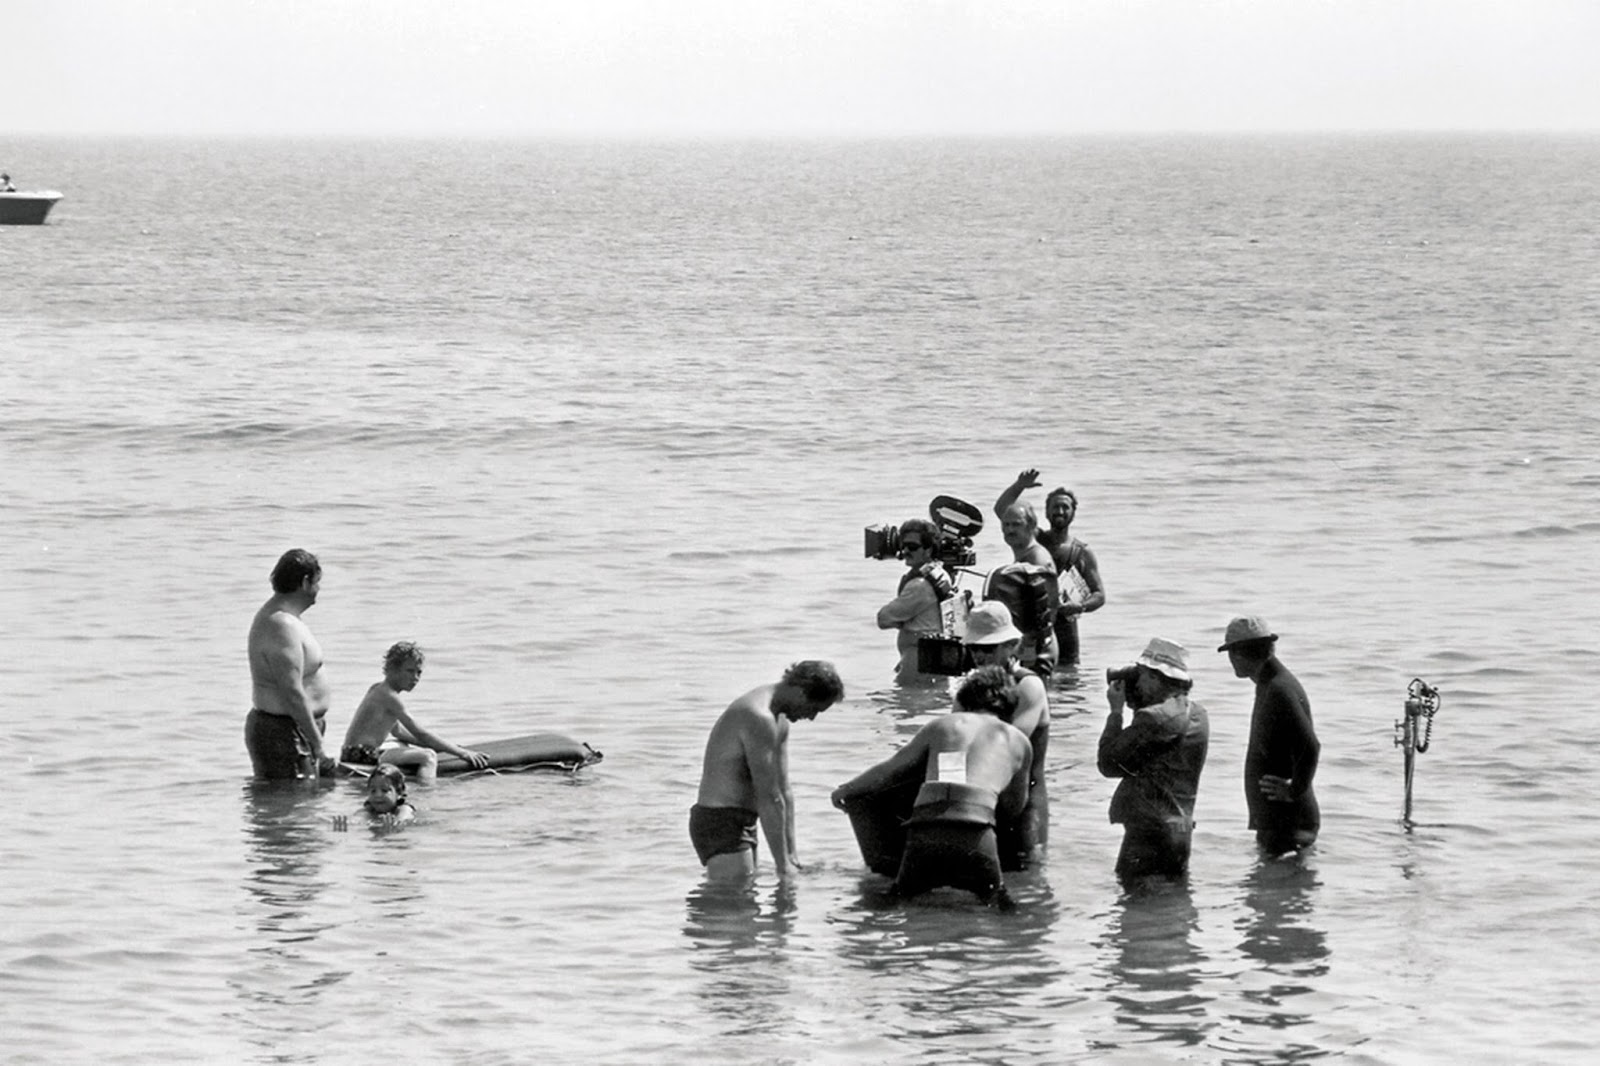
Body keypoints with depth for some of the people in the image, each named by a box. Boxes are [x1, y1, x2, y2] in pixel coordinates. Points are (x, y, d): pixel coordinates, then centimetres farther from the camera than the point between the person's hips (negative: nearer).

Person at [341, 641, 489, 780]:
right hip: (363, 755, -11)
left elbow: (397, 731, 21)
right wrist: (461, 753, -16)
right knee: (428, 757, -23)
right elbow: (421, 734, -17)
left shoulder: (378, 688, 14)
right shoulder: (389, 696, -16)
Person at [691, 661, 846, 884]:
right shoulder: (759, 719, -21)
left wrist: (791, 857, 8)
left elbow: (784, 792, 13)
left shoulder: (780, 722, 13)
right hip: (720, 822, -11)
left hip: (741, 823, 11)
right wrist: (783, 866, -17)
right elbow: (769, 800, -20)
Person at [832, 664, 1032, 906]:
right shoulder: (1019, 742, 22)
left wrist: (846, 791, 48)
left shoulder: (941, 726, 25)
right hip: (975, 832, -2)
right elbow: (1013, 807, 36)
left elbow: (887, 771, 31)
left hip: (924, 832, 2)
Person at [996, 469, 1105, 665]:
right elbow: (1001, 509, -5)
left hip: (1064, 626, 1)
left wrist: (1080, 607, -16)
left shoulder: (1082, 553, 7)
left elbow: (1099, 595, 5)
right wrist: (1018, 487, -21)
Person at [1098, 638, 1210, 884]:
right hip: (1180, 829, 10)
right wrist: (1136, 704, 9)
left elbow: (1109, 764, -14)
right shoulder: (1196, 714, 10)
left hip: (1149, 832, -10)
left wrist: (1116, 711, -5)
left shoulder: (1154, 718, -20)